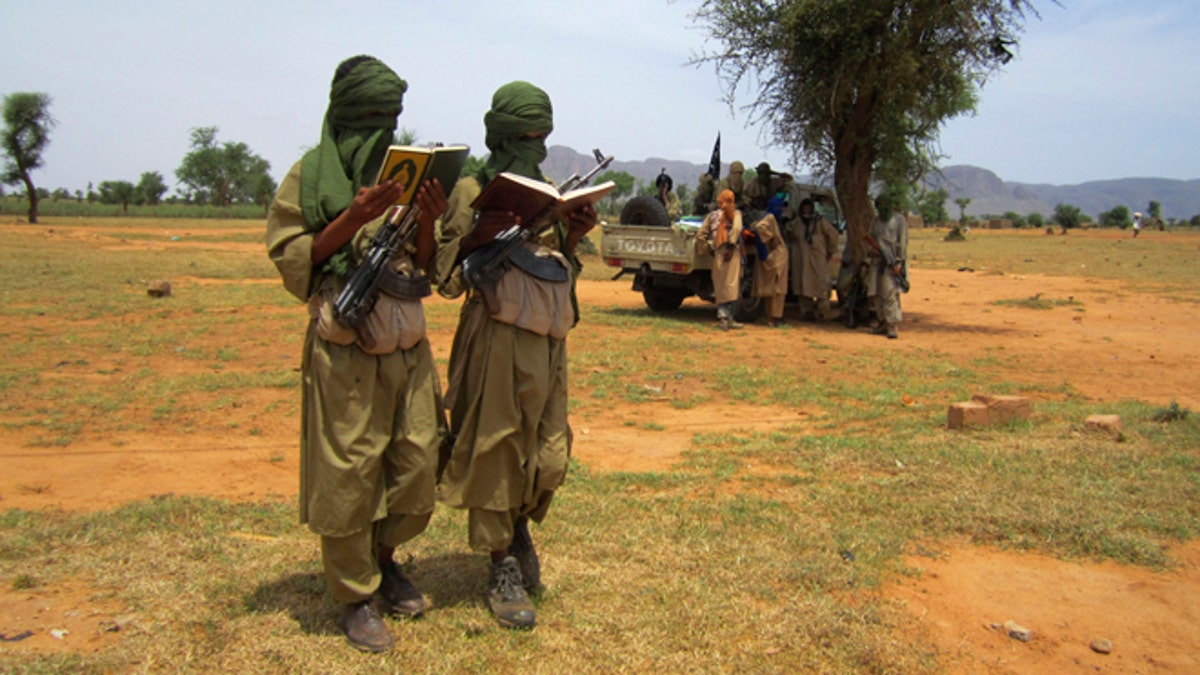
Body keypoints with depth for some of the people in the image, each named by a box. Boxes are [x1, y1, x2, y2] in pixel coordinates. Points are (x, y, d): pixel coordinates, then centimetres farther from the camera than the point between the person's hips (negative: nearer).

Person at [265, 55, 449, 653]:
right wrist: (353, 218, -17)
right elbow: (291, 260, -6)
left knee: (417, 465, 9)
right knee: (346, 475, 1)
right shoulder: (309, 176, 0)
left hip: (409, 350, 5)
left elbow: (424, 269, 13)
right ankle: (356, 596, 19)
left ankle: (384, 560, 34)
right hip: (344, 352, -4)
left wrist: (427, 222, -7)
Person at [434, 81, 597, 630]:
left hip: (550, 337, 6)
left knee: (549, 449, 11)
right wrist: (477, 235, -21)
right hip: (499, 334, -6)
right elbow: (448, 276, -4)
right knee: (496, 447, 0)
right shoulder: (473, 191, -2)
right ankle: (503, 569, 13)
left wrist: (573, 238, 2)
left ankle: (520, 526, 37)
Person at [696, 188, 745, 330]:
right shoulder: (735, 213, 3)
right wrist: (731, 245, -15)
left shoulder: (712, 215, 14)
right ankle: (727, 318, -7)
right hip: (730, 254, -4)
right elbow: (736, 228, -18)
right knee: (730, 285, -4)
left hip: (718, 254, 4)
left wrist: (708, 248, 14)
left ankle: (723, 315, 8)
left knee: (720, 287, 9)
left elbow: (700, 235, 8)